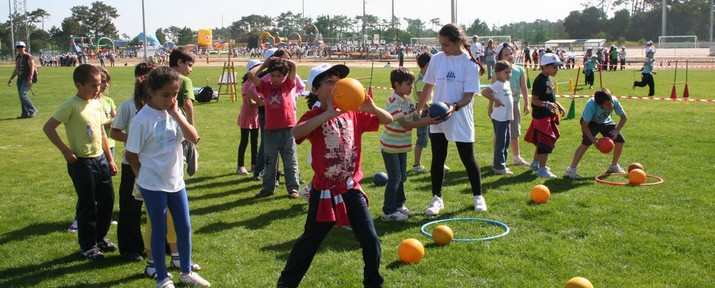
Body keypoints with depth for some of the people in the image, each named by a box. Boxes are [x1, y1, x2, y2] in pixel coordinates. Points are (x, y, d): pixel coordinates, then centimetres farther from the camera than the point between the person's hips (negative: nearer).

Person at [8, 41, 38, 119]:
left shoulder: (28, 56, -10)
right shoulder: (17, 57, 14)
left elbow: (32, 68, -16)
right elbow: (16, 69, 23)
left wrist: (30, 79, -24)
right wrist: (11, 79, 23)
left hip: (27, 78, -8)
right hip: (20, 78, 8)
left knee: (23, 94, -18)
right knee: (21, 95, 6)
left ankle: (33, 111, -9)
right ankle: (25, 114, 13)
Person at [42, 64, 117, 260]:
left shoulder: (97, 104, 6)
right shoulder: (72, 106, -16)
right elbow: (48, 128, -17)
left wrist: (110, 159, 15)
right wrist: (65, 150, -17)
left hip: (100, 159, 7)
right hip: (82, 162, -7)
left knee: (107, 199, 14)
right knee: (87, 205, 2)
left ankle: (100, 237, 32)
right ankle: (88, 246, 17)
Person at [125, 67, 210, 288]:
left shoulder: (174, 113, 0)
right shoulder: (141, 120, -17)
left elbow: (194, 138, -9)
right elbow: (131, 155, -9)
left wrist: (177, 114, -15)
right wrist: (147, 177, 0)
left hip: (176, 181, 6)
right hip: (153, 185, -5)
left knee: (185, 228, 13)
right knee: (159, 231, 7)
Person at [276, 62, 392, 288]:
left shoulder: (353, 114, 0)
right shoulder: (315, 117, -13)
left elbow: (388, 120, 4)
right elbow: (295, 133, -34)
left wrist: (371, 108, -17)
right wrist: (329, 114, -40)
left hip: (351, 189, 3)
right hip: (324, 192, -3)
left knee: (370, 239, 1)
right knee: (309, 241, 12)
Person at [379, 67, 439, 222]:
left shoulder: (408, 101, 5)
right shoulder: (393, 103, -22)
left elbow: (415, 119, -2)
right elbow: (406, 124, -28)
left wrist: (429, 119, -20)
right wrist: (427, 121, -32)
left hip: (402, 145, 8)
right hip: (390, 146, -8)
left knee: (402, 176, 16)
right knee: (395, 178, -6)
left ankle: (399, 205, 30)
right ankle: (388, 212, 2)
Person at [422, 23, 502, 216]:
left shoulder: (470, 64, -10)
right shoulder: (436, 59, 0)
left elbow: (469, 95, -13)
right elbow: (429, 85, 11)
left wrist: (454, 107, -30)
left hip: (461, 120, -3)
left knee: (468, 159, 6)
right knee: (438, 160, 7)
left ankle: (478, 196, 24)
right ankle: (436, 199, 18)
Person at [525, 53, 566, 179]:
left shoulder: (548, 80, 12)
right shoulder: (540, 81, -19)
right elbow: (534, 100, -22)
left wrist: (558, 105, 19)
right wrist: (546, 104, -35)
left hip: (548, 116, 10)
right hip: (541, 116, -10)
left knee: (541, 142, 20)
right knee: (546, 142, -7)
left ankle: (535, 163, 34)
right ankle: (542, 169, -2)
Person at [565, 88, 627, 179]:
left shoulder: (614, 101, -29)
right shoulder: (591, 105, -40)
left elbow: (624, 117, -13)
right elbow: (584, 125, -33)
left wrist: (617, 130, -26)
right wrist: (594, 140, -39)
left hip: (605, 121, 5)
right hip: (590, 122, -5)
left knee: (620, 140, -4)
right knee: (586, 142, -28)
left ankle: (614, 166, 22)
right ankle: (571, 169, -24)